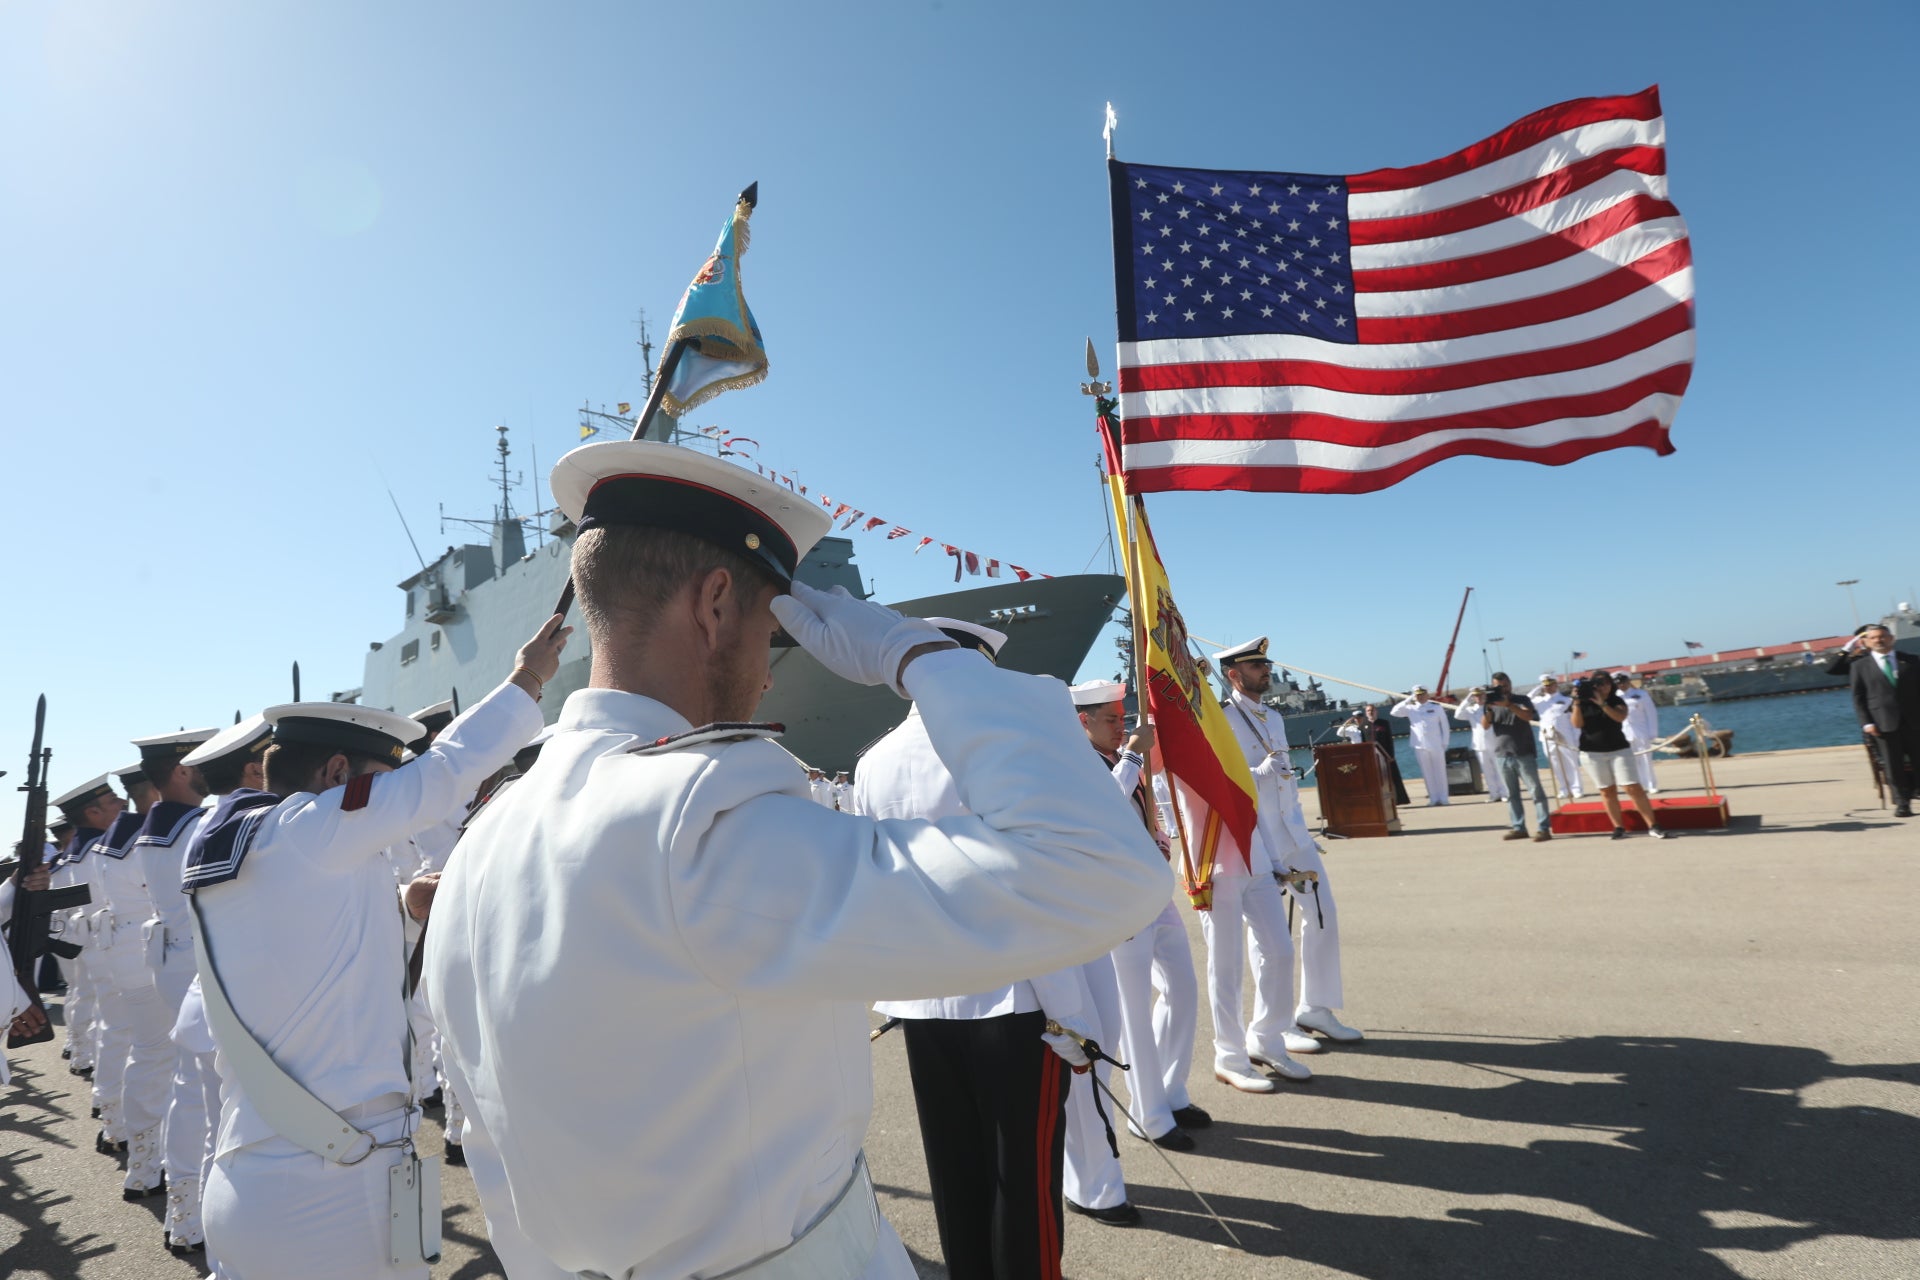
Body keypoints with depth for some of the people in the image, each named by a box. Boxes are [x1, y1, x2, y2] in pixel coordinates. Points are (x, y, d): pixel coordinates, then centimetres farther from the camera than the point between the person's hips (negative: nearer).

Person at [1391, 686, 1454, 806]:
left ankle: (1443, 798, 10)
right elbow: (1394, 712, -6)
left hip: (1436, 745, -1)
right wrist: (1407, 700, -8)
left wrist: (1445, 742, 0)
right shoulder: (1410, 708, 3)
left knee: (1440, 772, 4)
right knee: (1427, 773, 4)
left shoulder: (1436, 707, 2)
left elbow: (1445, 725, 4)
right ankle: (1433, 798, 10)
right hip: (1420, 746, 1)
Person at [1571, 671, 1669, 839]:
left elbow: (1620, 717, -18)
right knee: (1607, 791, 3)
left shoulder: (1617, 701, 2)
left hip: (1619, 749, 0)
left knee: (1633, 788, -6)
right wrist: (1577, 702, -18)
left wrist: (1602, 703, -27)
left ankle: (1653, 826, -3)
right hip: (1592, 752, 0)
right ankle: (1618, 828, 8)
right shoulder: (1583, 703, 3)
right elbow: (1577, 724, -10)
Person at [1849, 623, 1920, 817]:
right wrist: (1866, 722, -6)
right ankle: (1902, 803, 6)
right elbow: (1858, 698, 3)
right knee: (1893, 765, -1)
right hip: (1883, 723, -1)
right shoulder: (1860, 666, 5)